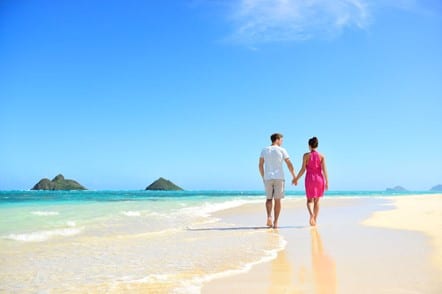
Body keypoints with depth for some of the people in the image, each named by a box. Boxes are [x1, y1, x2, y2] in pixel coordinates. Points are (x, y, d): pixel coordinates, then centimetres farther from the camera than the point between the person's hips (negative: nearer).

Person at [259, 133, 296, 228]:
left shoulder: (264, 150, 7)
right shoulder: (282, 150, 0)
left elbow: (260, 165, 4)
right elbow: (289, 164, -3)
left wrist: (263, 178, 14)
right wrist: (294, 177, 5)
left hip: (268, 178, 2)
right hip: (279, 178, -2)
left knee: (269, 198, 13)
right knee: (277, 200, 5)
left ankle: (269, 216, -11)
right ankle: (275, 222, 4)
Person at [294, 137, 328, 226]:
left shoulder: (306, 155, -4)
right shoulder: (321, 156, 1)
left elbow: (303, 169, -7)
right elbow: (324, 170, -4)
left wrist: (296, 179, 4)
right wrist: (327, 182, -1)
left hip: (310, 179, -2)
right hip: (319, 179, 2)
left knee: (310, 200, 6)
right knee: (317, 201, 15)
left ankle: (311, 214, -24)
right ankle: (314, 220, 18)